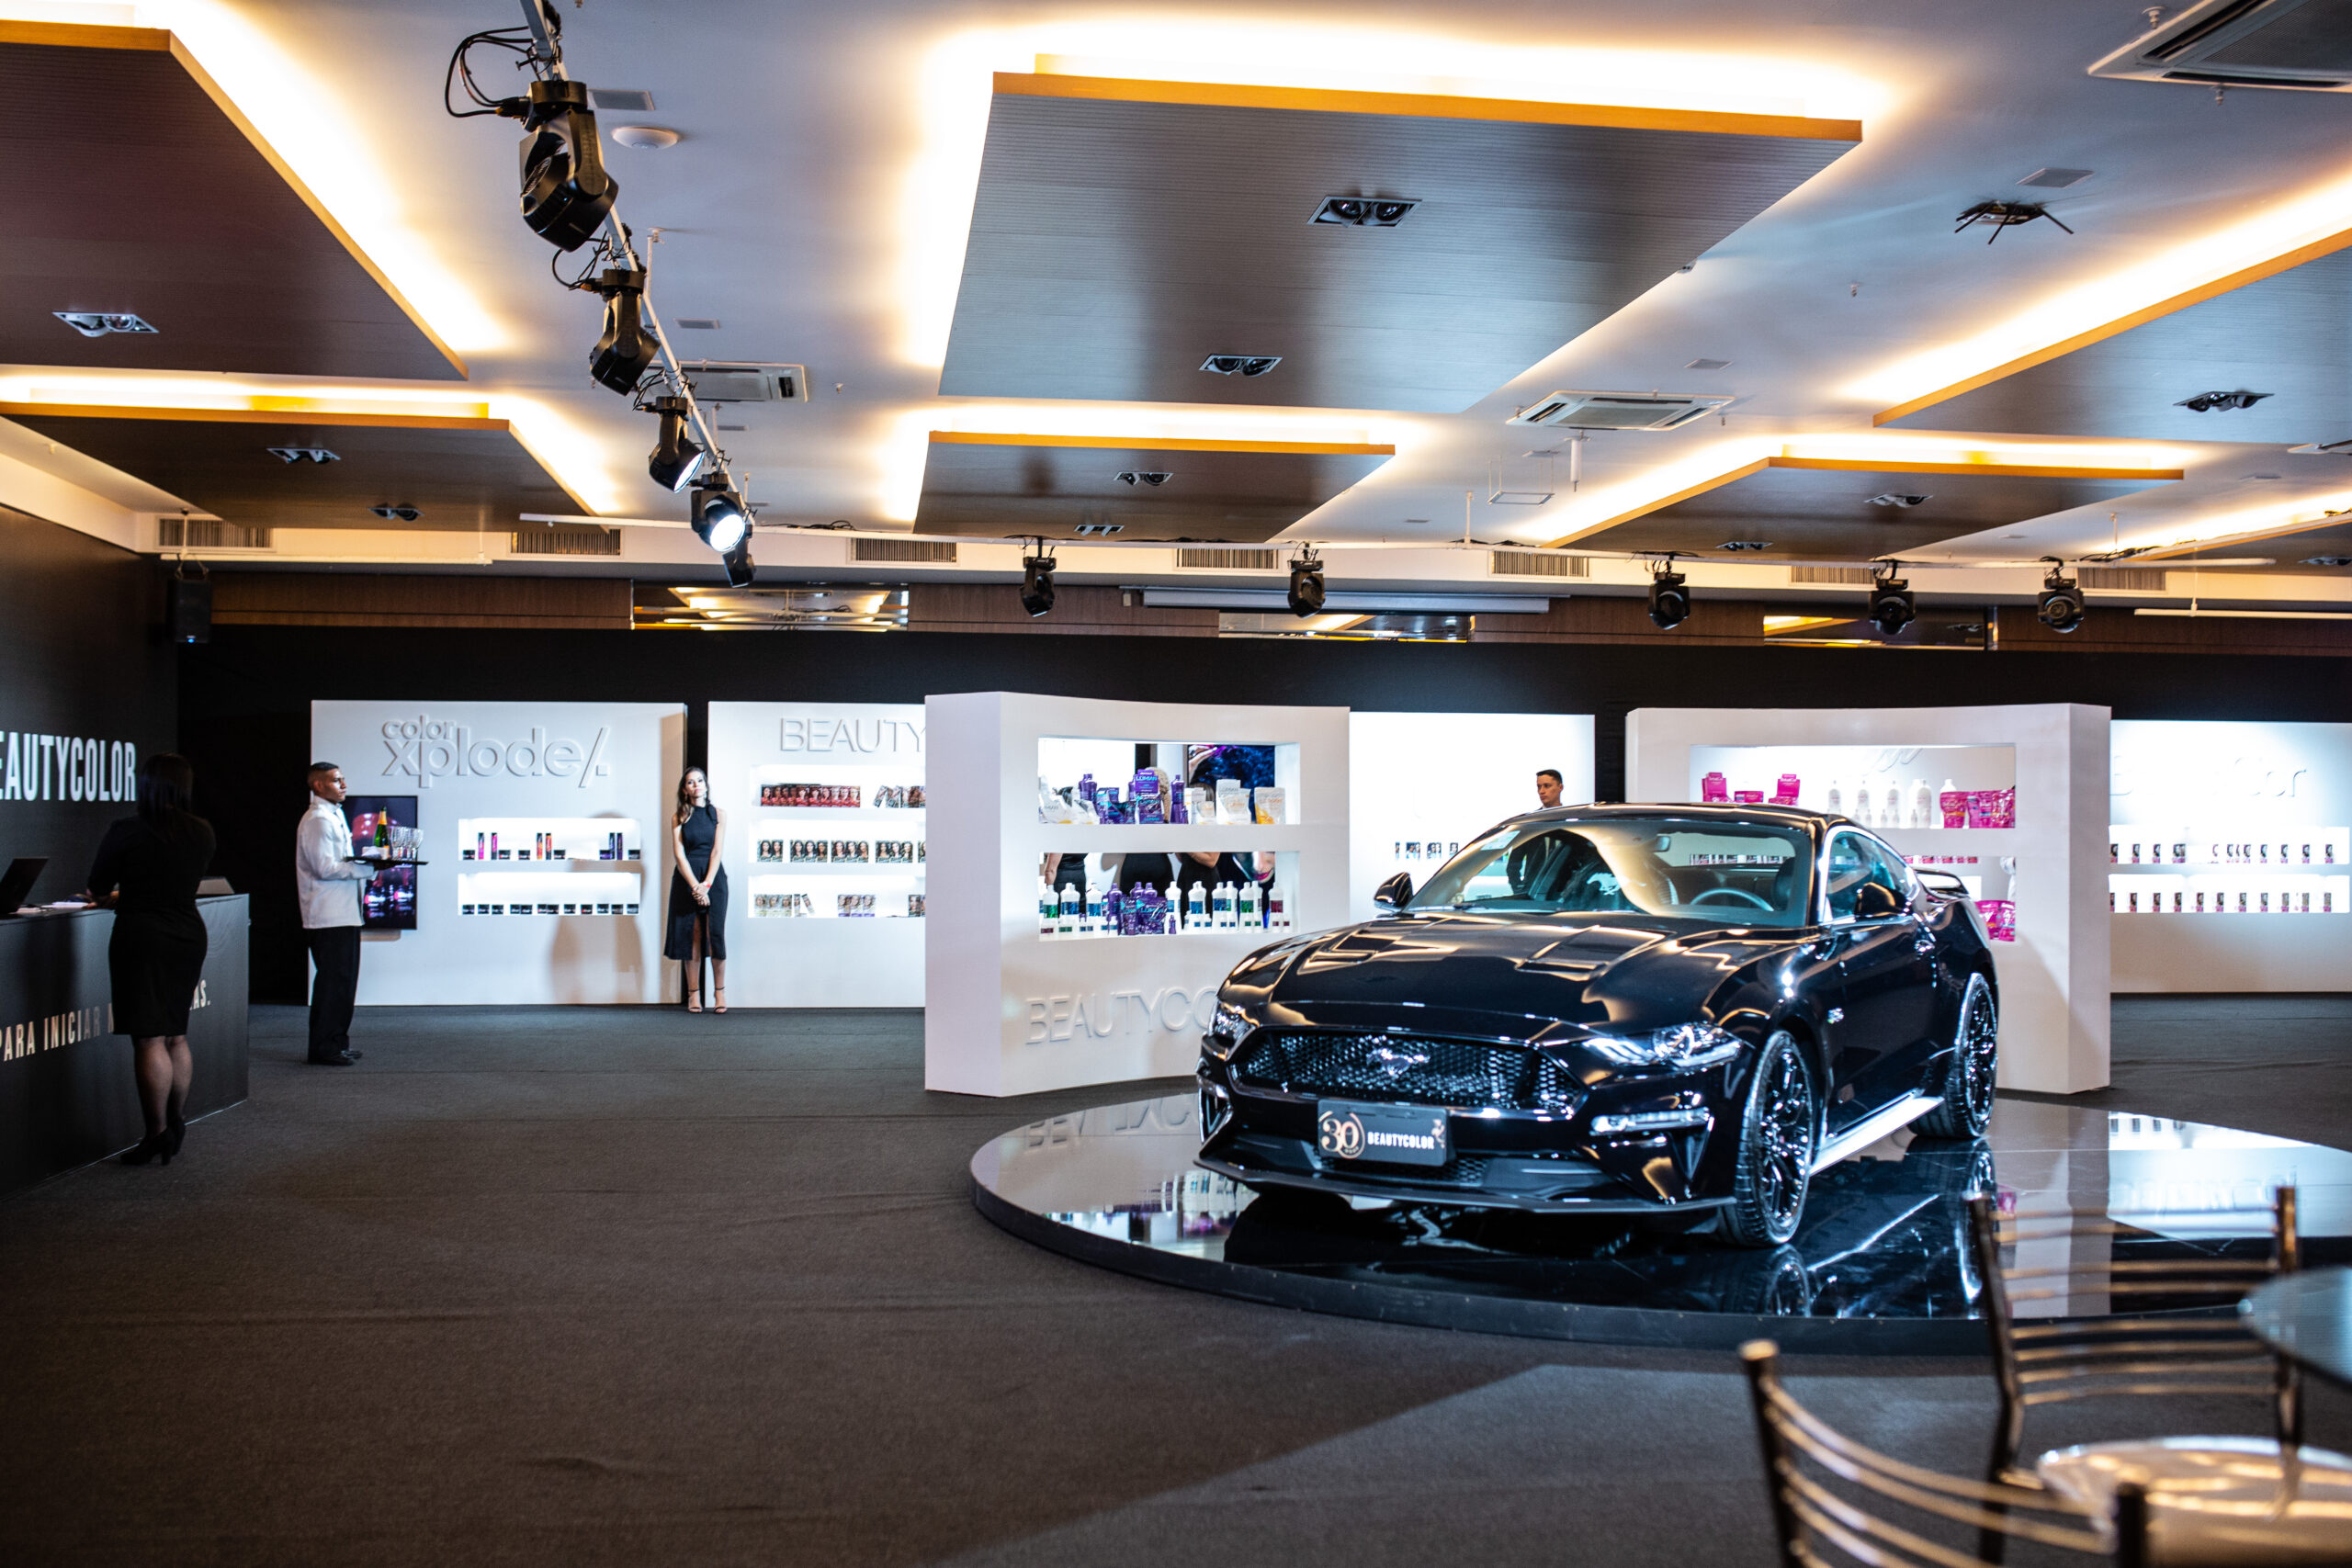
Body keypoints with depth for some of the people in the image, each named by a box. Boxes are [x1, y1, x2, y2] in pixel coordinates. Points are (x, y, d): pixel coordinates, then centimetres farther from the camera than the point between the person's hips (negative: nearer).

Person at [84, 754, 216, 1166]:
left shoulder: (126, 833, -10)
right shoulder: (202, 833, 5)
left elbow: (98, 889, 1)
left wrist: (116, 896, 25)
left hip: (141, 938, -5)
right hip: (188, 935, 5)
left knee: (149, 1040, -4)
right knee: (176, 1036, 14)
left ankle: (157, 1132, -5)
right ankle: (176, 1122, 18)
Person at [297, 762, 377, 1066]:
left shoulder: (335, 816, 20)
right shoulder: (317, 820, -12)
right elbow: (326, 868, -19)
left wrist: (366, 864, 7)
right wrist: (370, 869, -18)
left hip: (344, 914, 10)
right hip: (328, 916, -10)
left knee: (343, 980, 13)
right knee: (332, 981, -7)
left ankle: (337, 1043, 20)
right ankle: (324, 1049, -2)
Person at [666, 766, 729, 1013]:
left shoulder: (718, 814, 6)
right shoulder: (678, 817, 5)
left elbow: (717, 851, -1)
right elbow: (679, 854, -3)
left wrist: (707, 884, -13)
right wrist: (695, 886, -14)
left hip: (714, 876, 0)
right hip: (686, 878, 0)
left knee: (715, 934, -7)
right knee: (690, 936, 0)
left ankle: (719, 992, 0)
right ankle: (694, 994, 4)